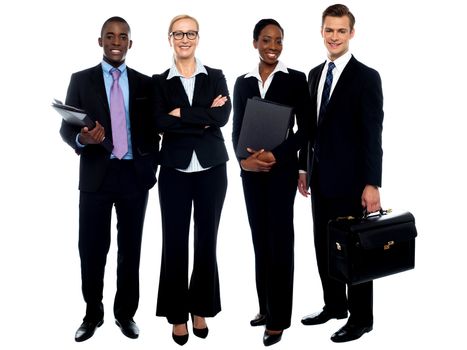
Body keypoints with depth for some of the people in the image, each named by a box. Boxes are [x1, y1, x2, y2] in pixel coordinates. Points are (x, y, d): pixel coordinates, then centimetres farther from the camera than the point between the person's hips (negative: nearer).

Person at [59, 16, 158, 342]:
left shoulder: (144, 83, 8)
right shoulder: (81, 80, 4)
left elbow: (152, 130, 11)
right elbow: (66, 128, 0)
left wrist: (151, 168, 1)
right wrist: (82, 139, -21)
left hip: (134, 176, 1)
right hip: (96, 176, -1)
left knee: (131, 248, 9)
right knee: (92, 249, 3)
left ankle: (125, 312, 23)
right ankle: (93, 313, 21)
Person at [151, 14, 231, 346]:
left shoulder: (216, 77, 7)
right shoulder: (160, 81, 5)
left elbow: (223, 116, -10)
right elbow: (161, 122, -11)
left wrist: (182, 114, -12)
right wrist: (204, 118, -13)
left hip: (211, 169, 1)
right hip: (175, 170, 0)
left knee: (207, 241, 8)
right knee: (175, 242, 3)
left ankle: (200, 309, 23)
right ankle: (177, 314, 17)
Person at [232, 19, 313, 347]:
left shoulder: (295, 79, -1)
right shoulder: (243, 82, 9)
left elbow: (307, 128, -4)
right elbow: (237, 129, 7)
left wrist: (276, 155, -15)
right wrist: (243, 159, -12)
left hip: (282, 169, -4)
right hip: (251, 172, 4)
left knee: (280, 241, -1)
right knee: (260, 240, 10)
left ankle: (278, 318, 8)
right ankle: (265, 307, 23)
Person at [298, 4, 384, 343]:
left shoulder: (367, 77, -9)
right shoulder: (315, 74, 11)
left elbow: (373, 135, -14)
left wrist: (372, 184, -18)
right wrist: (305, 168, 14)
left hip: (349, 179, -6)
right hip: (320, 177, 7)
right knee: (324, 246, 14)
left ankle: (361, 318, 18)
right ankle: (334, 305, 30)